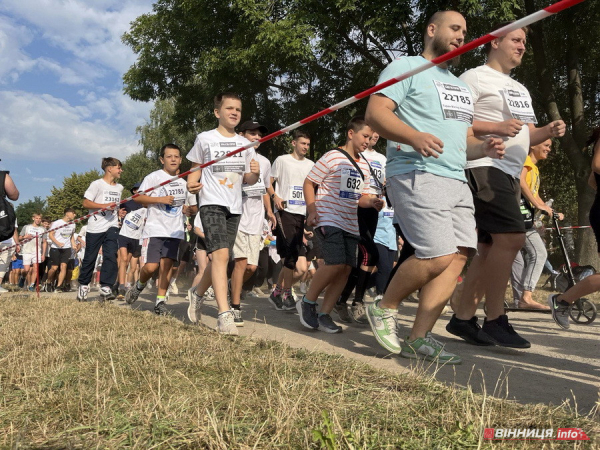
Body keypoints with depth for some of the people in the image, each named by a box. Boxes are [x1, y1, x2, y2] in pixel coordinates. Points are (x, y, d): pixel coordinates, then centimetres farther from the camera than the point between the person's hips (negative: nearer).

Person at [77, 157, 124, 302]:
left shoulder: (119, 188, 15)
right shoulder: (97, 184, -4)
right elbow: (86, 203, -9)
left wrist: (118, 211, 7)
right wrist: (104, 206, -20)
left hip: (112, 226, 4)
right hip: (95, 227, -4)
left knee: (111, 256, -12)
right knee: (89, 258, 5)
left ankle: (105, 288, -11)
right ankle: (83, 285, 24)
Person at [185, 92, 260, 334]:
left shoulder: (245, 144, 13)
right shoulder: (205, 139, 3)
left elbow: (248, 180, 16)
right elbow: (195, 169, 10)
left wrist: (254, 173, -7)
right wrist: (192, 184, -11)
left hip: (234, 207, 5)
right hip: (211, 203, -5)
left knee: (219, 258, 10)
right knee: (220, 254, -20)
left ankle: (198, 294, 36)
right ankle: (224, 315, -20)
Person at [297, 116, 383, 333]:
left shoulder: (364, 166, 15)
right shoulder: (332, 157, -5)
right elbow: (309, 183, -4)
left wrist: (372, 202, -1)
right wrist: (312, 211, -14)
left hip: (350, 224, 7)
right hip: (328, 220, -7)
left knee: (346, 268, 0)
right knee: (335, 264, -20)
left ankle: (324, 314, 10)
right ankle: (307, 302, 2)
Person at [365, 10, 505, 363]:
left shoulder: (460, 86, 29)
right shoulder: (407, 67, 4)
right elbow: (376, 112, -11)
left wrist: (484, 147, 7)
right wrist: (415, 137, -28)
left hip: (457, 180, 9)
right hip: (417, 175, -8)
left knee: (459, 256, -4)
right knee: (439, 256, -18)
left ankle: (419, 339, 3)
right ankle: (384, 309, 6)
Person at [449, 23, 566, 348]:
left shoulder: (520, 90, 26)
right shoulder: (475, 78, 0)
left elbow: (526, 134, 27)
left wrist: (548, 132, 6)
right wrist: (496, 127, -21)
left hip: (511, 174, 9)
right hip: (484, 168, -9)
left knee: (491, 247, 6)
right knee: (512, 237, -18)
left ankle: (463, 317, 12)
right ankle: (495, 320, -8)